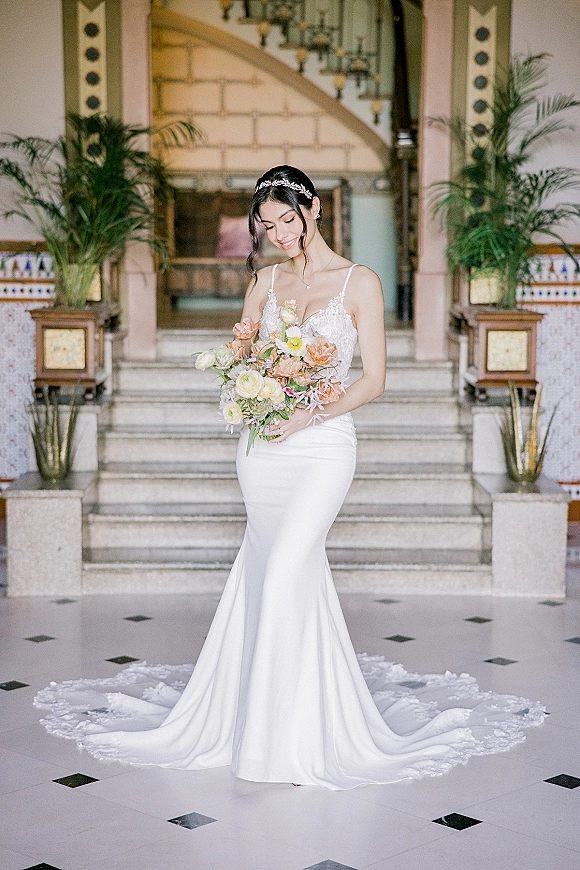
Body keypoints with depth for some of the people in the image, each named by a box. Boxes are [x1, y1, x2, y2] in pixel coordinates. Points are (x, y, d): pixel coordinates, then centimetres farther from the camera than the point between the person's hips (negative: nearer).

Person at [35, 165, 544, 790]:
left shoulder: (360, 283, -2)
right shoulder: (266, 280, 11)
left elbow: (373, 380, -3)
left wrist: (310, 414, -17)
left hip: (323, 444, -4)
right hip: (262, 446, 4)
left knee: (284, 574, -13)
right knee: (296, 568, 10)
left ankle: (285, 729, -3)